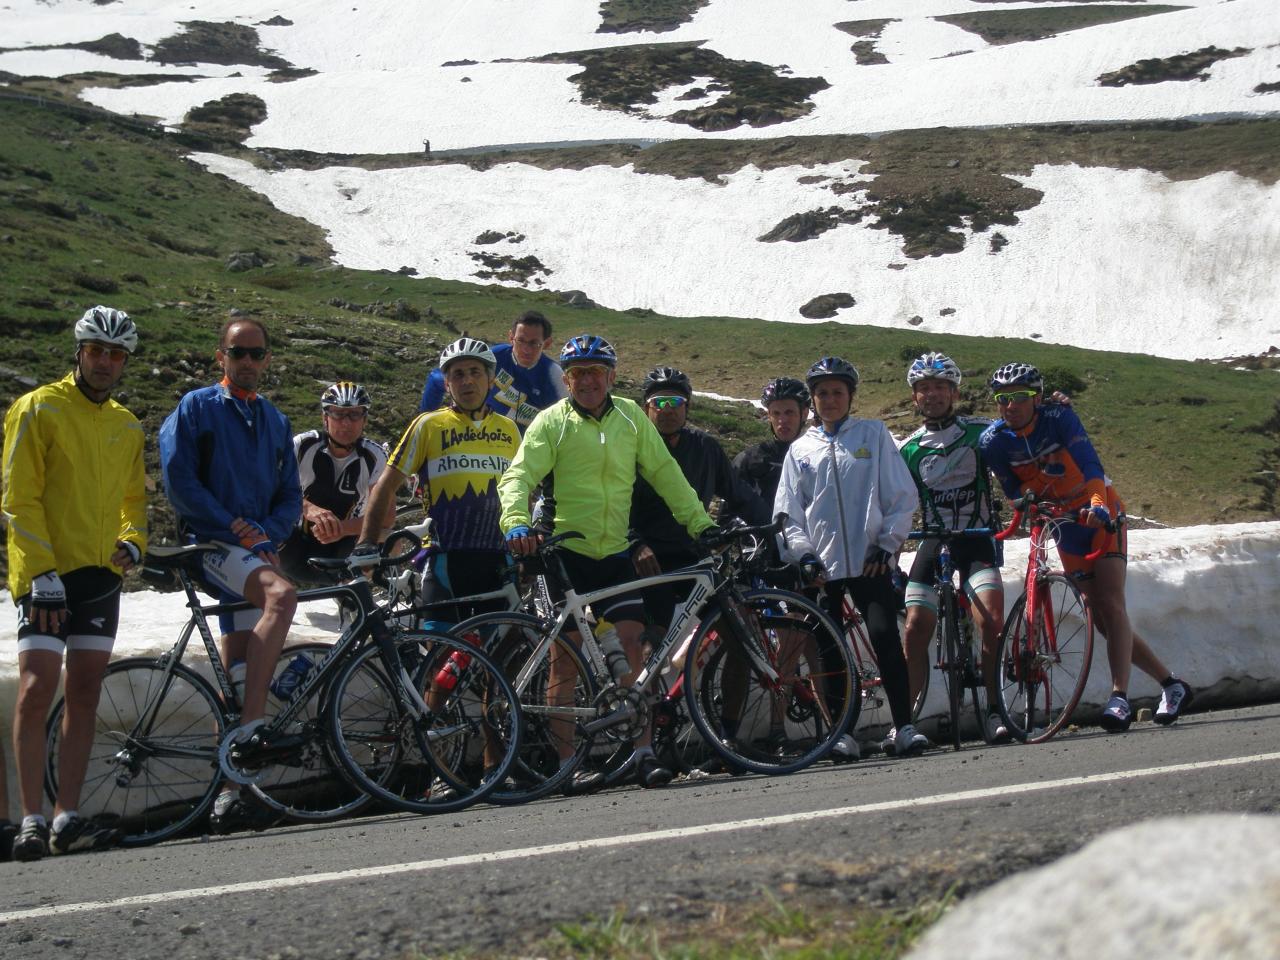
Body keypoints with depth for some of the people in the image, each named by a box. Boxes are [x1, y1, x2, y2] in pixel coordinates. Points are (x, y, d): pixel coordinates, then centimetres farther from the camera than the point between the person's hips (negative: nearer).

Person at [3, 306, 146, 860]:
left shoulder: (127, 427, 15)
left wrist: (133, 543, 4)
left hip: (101, 575, 6)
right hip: (46, 574, -6)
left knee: (84, 695, 3)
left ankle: (67, 820, 5)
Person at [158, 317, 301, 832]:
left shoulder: (275, 422, 19)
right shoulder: (196, 408, 2)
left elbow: (291, 496, 17)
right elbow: (179, 480, -7)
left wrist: (266, 535, -4)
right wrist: (233, 527, -13)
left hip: (256, 551, 6)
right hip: (212, 544, -6)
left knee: (239, 671, 4)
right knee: (281, 594, -34)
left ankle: (230, 793, 7)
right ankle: (249, 726, -38)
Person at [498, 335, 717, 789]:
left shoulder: (630, 416, 9)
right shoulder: (551, 423, -1)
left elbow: (664, 473, 13)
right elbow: (519, 476, -11)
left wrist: (701, 523, 7)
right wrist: (517, 521, -30)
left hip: (615, 552, 3)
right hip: (565, 552, -3)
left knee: (631, 646, -7)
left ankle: (643, 750, -3)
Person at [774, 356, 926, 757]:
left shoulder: (874, 435, 9)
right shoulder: (800, 450, 14)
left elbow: (901, 496, 5)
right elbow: (788, 513, 11)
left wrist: (886, 544, -4)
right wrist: (804, 555, -3)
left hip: (869, 561, -2)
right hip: (823, 566, 3)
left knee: (886, 638, -16)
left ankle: (903, 727, -16)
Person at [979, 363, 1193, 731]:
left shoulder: (1059, 418, -22)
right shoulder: (994, 441, -12)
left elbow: (1090, 464, -33)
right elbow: (1013, 489, -1)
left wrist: (1097, 504, -50)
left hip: (1101, 516, -4)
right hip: (1065, 526, 4)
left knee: (1111, 604, -20)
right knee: (1101, 618, 1)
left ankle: (1120, 698, -28)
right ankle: (1171, 684, 12)